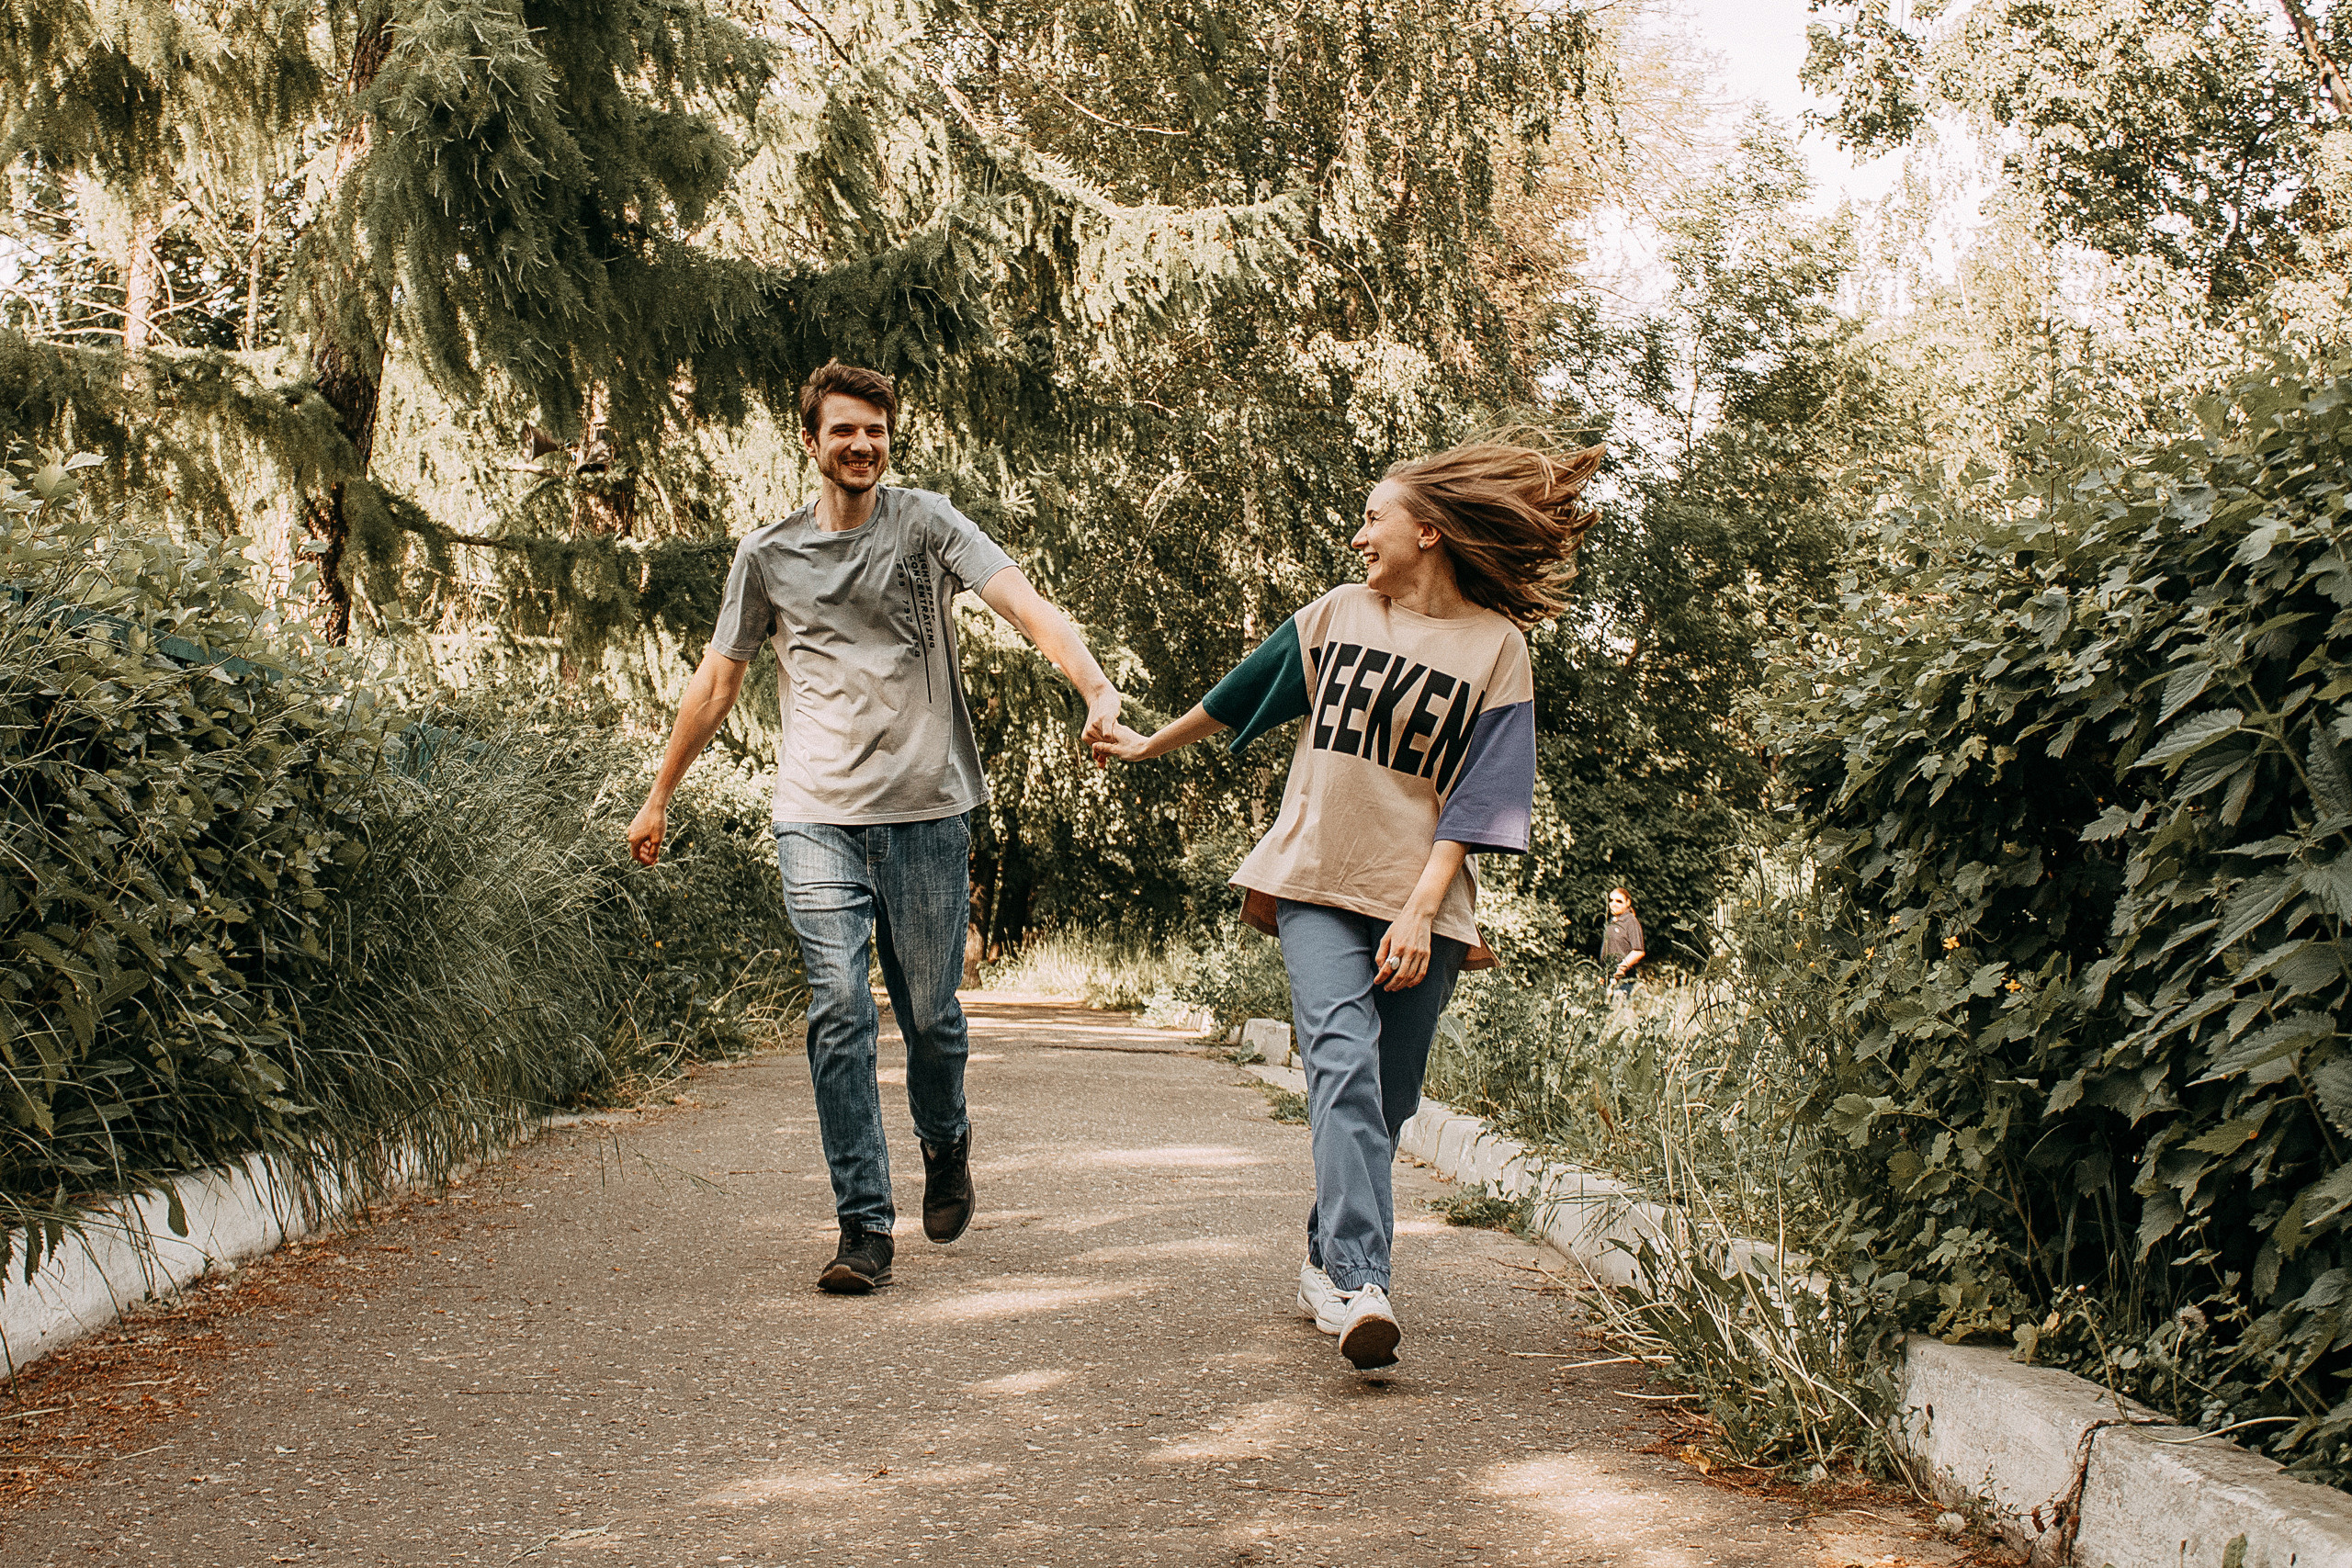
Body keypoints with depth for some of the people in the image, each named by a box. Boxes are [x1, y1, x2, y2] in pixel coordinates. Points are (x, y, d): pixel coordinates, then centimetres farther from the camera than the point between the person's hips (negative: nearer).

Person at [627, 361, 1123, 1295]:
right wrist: (658, 799, 24)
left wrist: (1097, 691, -28)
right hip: (818, 817, 1)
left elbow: (1027, 606, -10)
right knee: (839, 1012, -10)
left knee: (931, 1015, 5)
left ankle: (945, 1143, 37)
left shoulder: (926, 525, 3)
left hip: (927, 807, -1)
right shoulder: (767, 556, 10)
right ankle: (864, 1228, -7)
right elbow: (717, 682, 20)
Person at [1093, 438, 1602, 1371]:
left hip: (1420, 904, 0)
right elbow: (1235, 701, 24)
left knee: (1385, 1100, 5)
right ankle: (1359, 1287, -32)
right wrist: (1147, 746, 34)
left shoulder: (1496, 647, 1)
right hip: (1318, 882, 0)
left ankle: (1325, 1263, 26)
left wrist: (1421, 909, -14)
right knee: (1345, 1063, -20)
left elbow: (1475, 798, -5)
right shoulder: (1336, 616, 9)